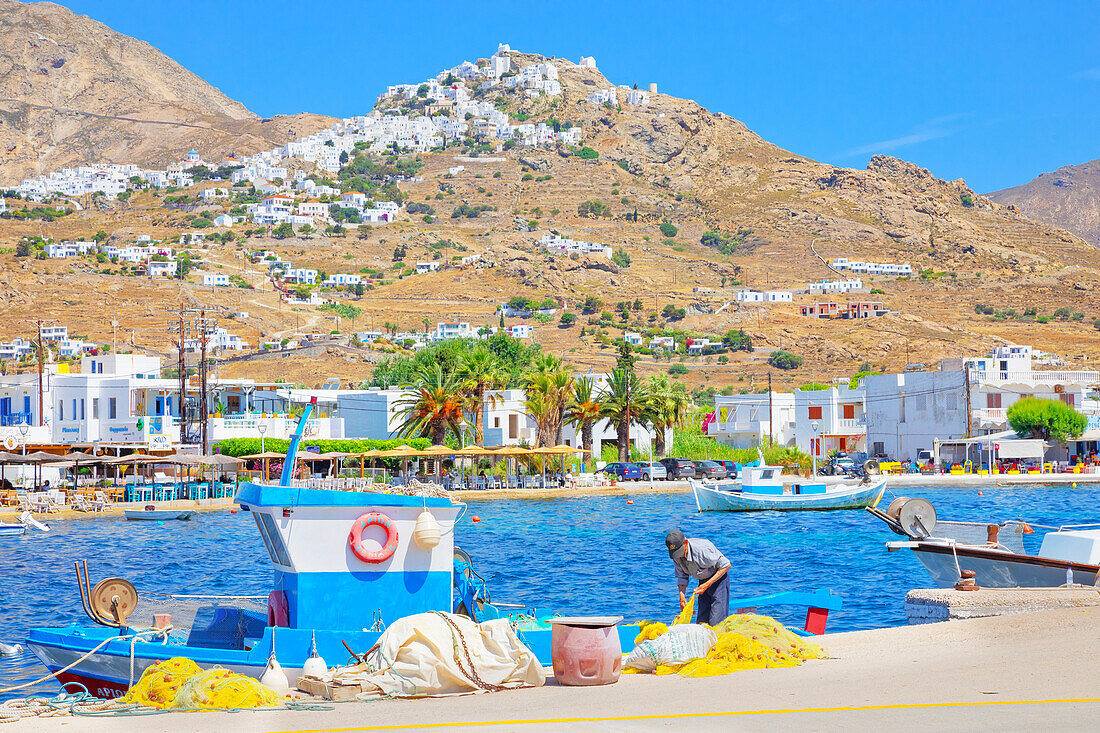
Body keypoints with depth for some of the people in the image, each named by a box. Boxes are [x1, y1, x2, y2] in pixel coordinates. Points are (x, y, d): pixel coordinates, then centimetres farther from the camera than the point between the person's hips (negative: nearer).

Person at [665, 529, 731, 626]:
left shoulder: (702, 549, -32)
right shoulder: (676, 556, -12)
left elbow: (726, 565, -23)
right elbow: (681, 577, 2)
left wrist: (707, 585, -24)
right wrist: (682, 597, -14)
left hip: (719, 577, -6)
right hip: (703, 580, 6)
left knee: (716, 622, -16)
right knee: (701, 622, 2)